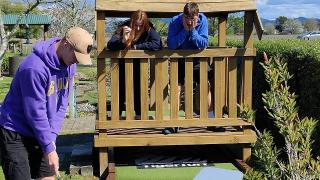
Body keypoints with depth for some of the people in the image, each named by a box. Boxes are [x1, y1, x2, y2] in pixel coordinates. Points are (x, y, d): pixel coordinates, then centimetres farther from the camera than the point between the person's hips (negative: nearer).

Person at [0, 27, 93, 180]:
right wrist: (49, 148, -18)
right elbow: (35, 113, -23)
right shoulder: (35, 67, -27)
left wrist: (51, 136, -7)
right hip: (15, 134, -7)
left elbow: (61, 103, 1)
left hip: (39, 132, 7)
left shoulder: (69, 64, -3)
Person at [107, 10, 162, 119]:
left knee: (139, 88, -7)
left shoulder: (149, 30, -17)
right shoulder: (123, 28, -18)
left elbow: (157, 44, -33)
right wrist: (123, 39, -48)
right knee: (121, 86, -5)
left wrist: (136, 47, -27)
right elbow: (110, 45, -28)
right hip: (122, 64, 0)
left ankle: (139, 113, 8)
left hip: (139, 64, 0)